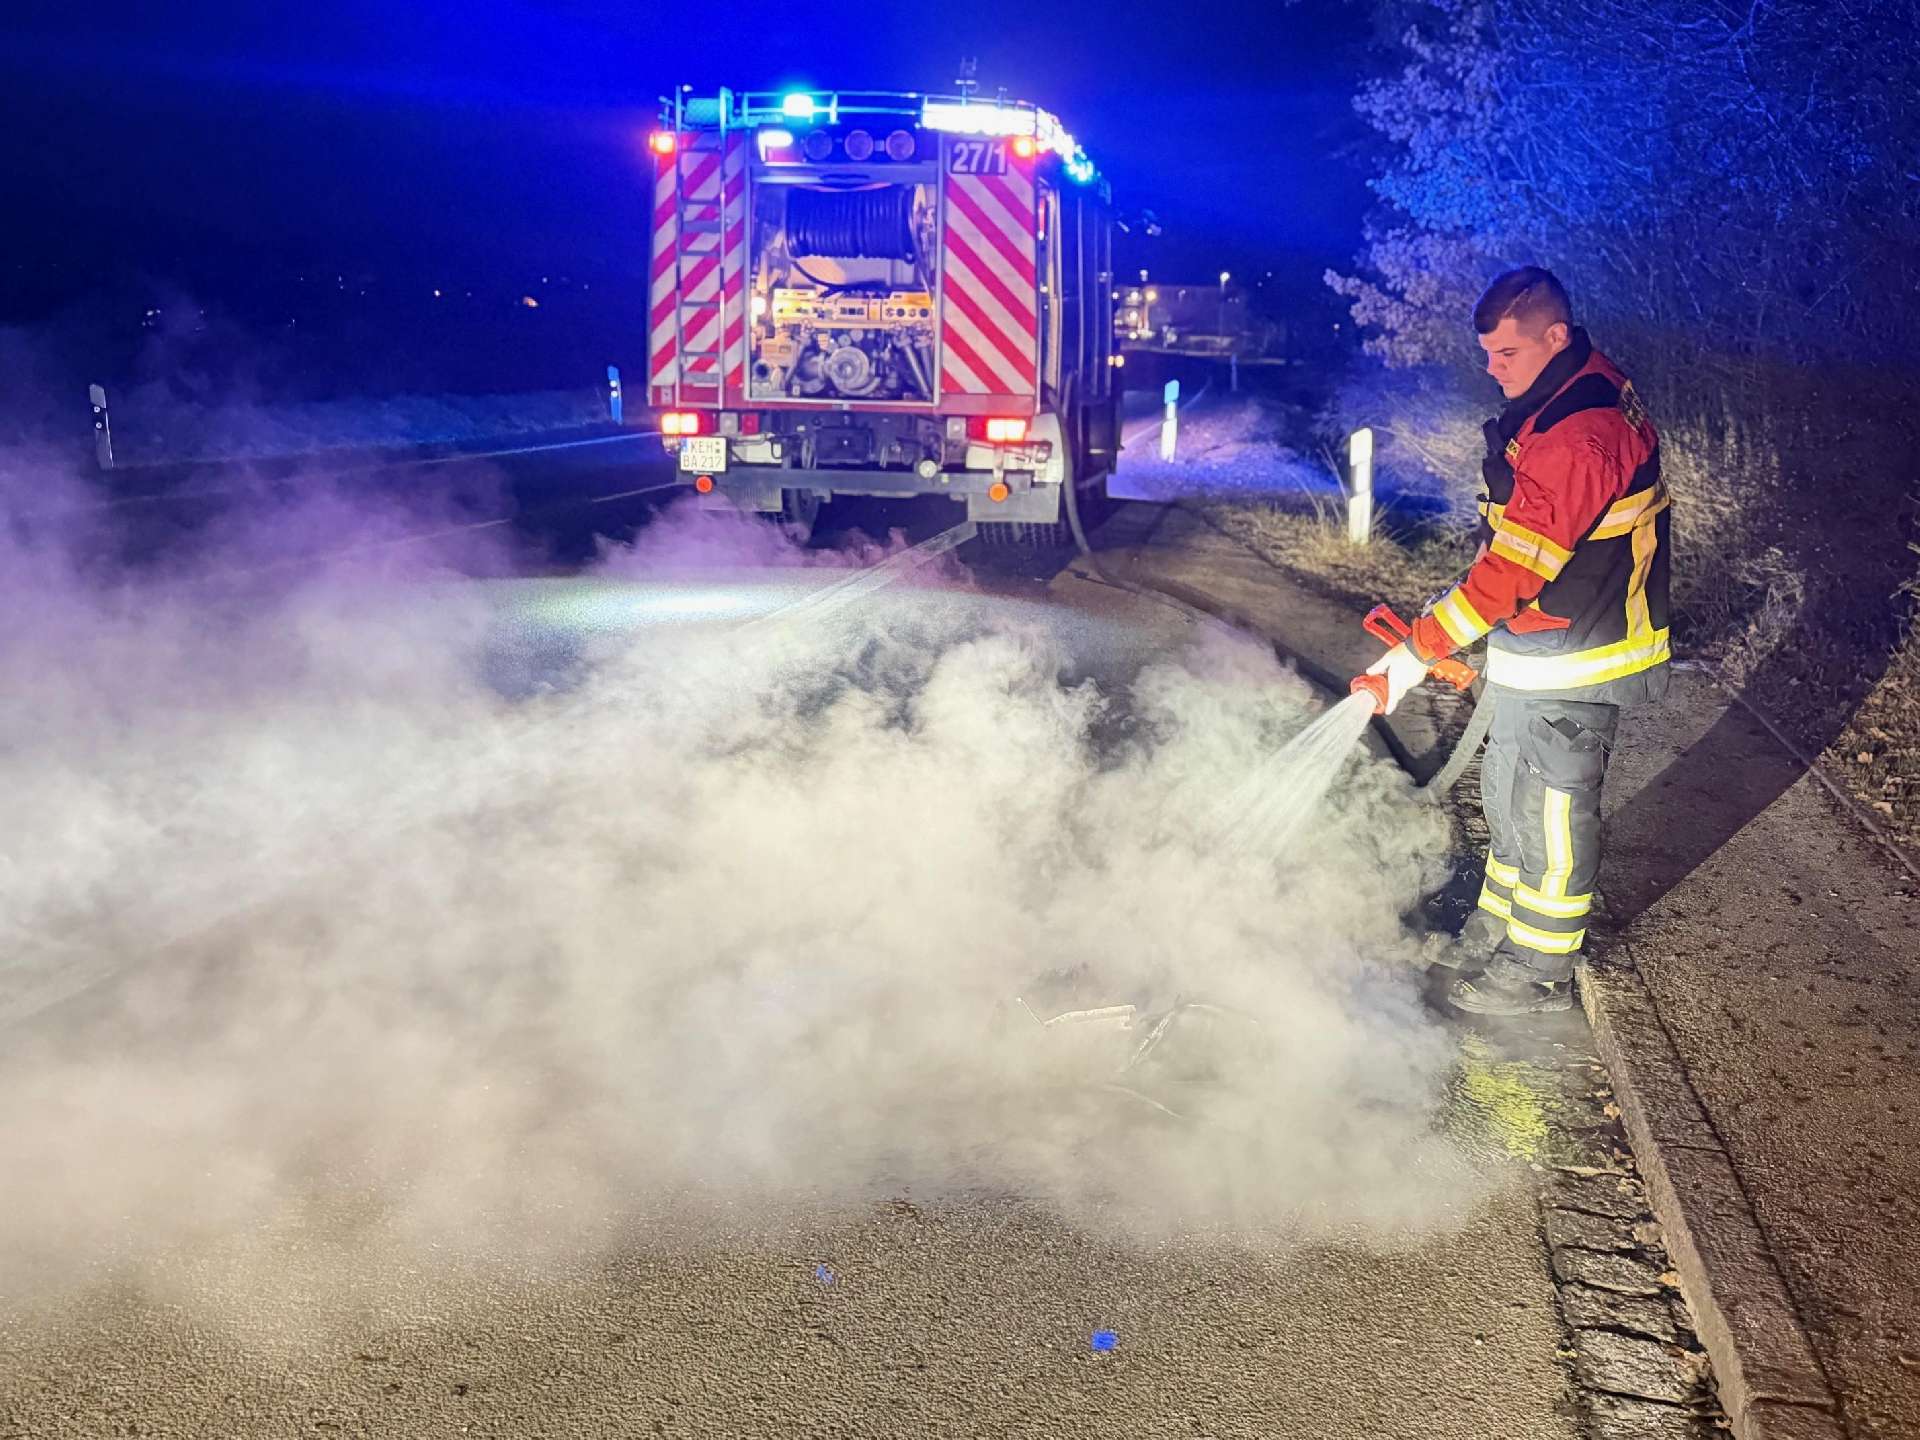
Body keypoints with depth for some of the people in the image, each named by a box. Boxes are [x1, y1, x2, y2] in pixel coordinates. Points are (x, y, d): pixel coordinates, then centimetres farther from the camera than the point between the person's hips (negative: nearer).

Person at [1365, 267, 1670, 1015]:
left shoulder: (1583, 433, -27)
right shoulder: (1550, 402, 7)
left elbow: (1518, 564, -29)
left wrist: (1421, 650, -26)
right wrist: (1453, 607, 14)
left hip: (1574, 661, -10)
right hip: (1531, 649, 10)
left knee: (1553, 808, 5)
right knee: (1508, 793, 21)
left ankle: (1541, 968, 21)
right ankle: (1499, 926, 38)